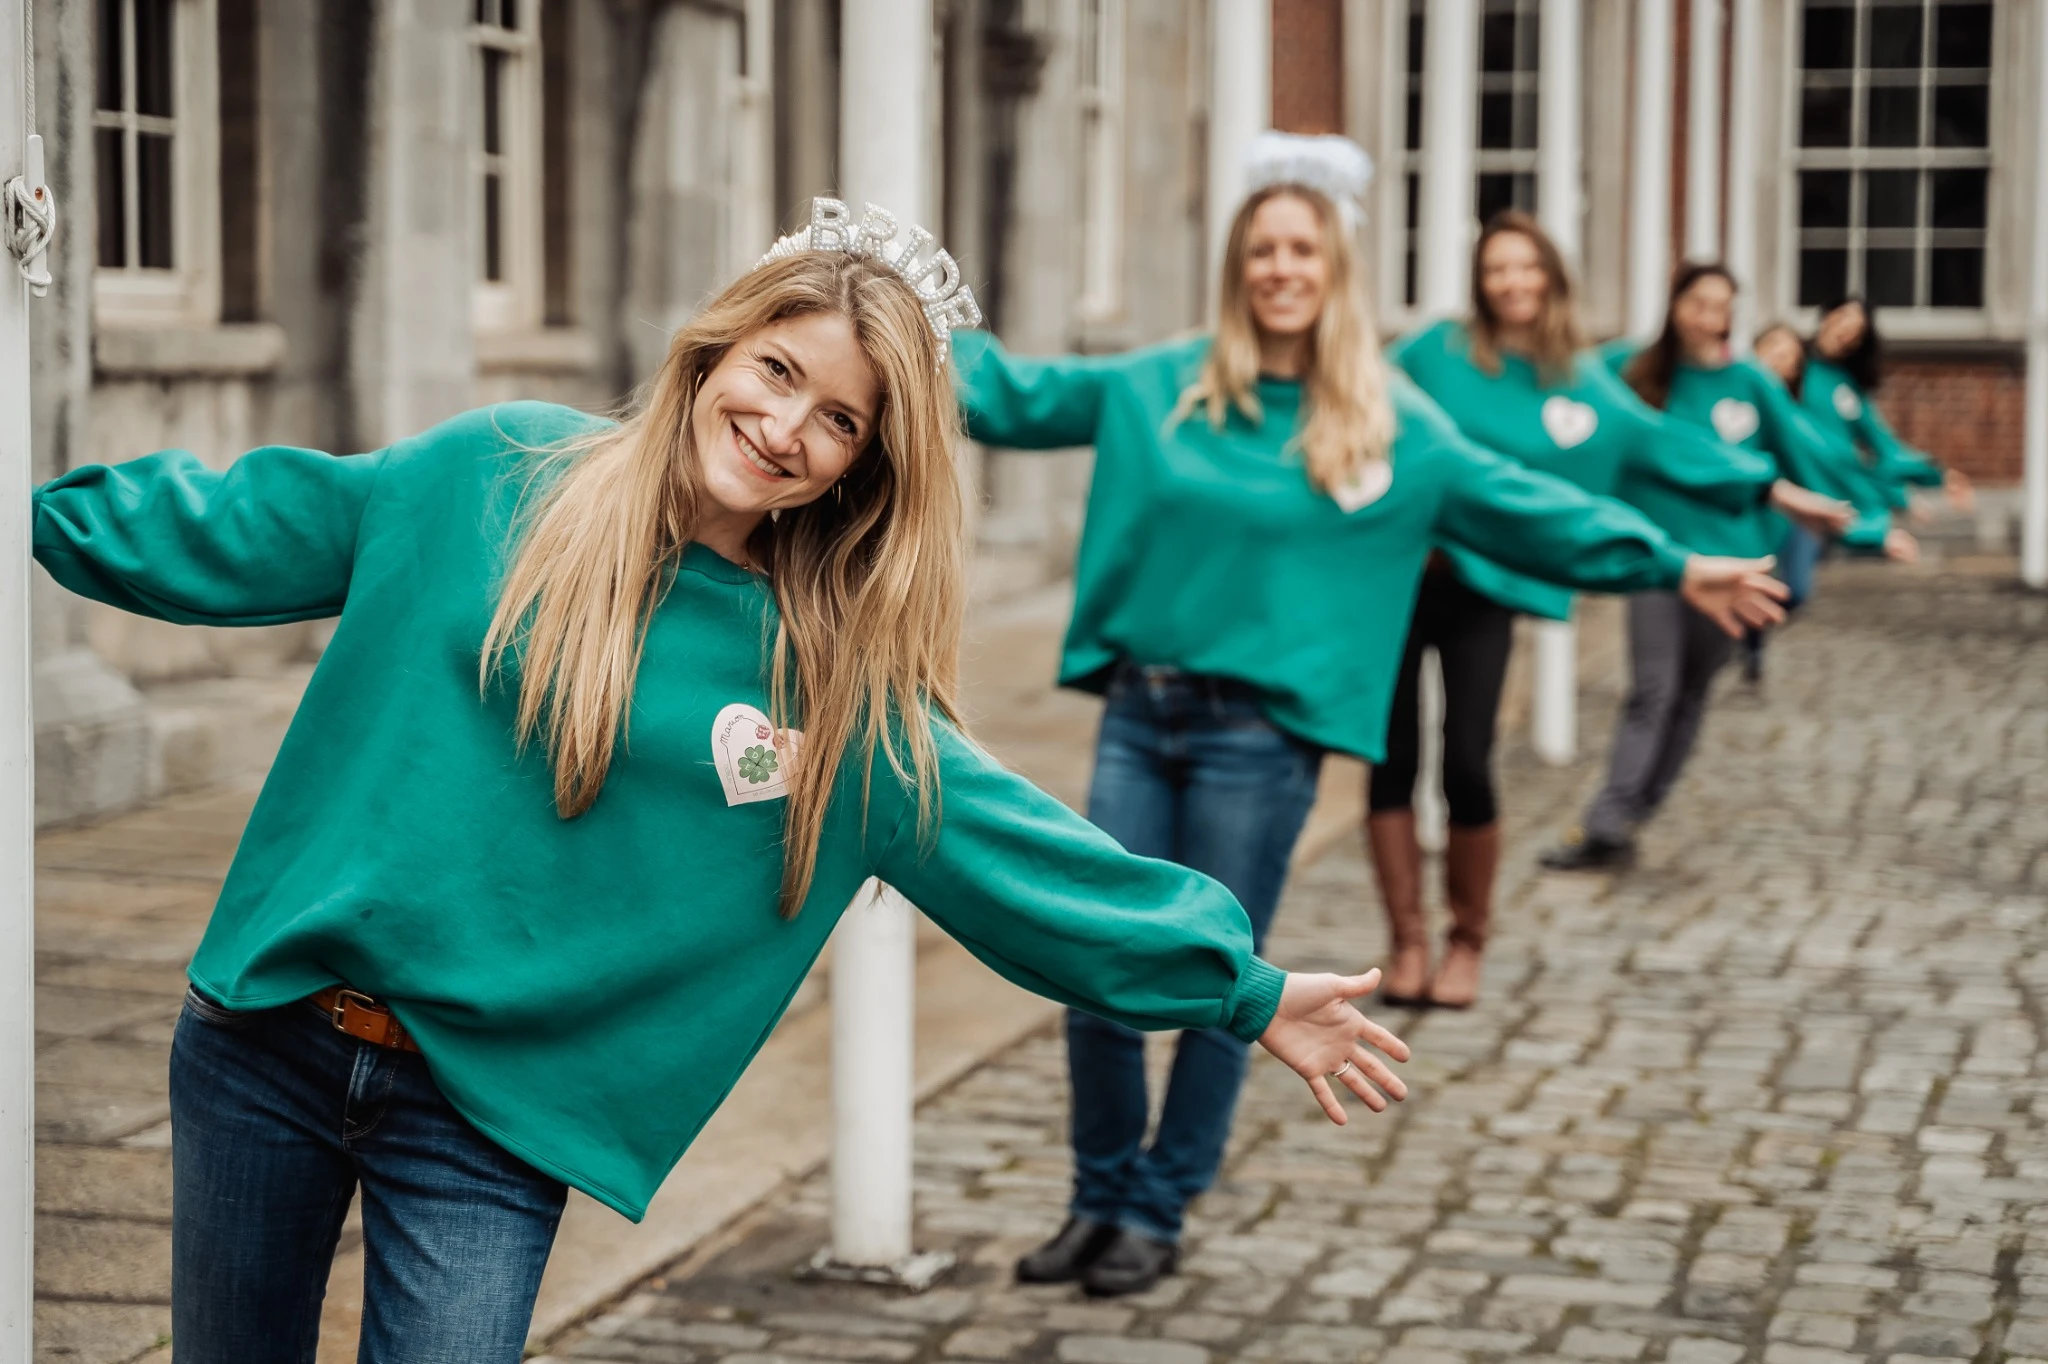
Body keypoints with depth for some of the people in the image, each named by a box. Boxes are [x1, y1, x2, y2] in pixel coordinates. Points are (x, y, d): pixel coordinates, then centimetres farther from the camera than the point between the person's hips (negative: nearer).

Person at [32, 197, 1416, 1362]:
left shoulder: (840, 689, -2)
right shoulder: (489, 478, -2)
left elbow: (1019, 851, -2)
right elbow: (231, 531, 8)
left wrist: (1241, 988, -4)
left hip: (492, 1118, -1)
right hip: (263, 1040, 1)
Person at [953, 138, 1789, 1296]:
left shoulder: (1391, 426, 2)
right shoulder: (1157, 387, 7)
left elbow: (1522, 506, 5)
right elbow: (1018, 395, 13)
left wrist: (1671, 566, 3)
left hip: (1261, 734, -2)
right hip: (1140, 712, 2)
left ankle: (1158, 1214, 19)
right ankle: (1100, 1201, 20)